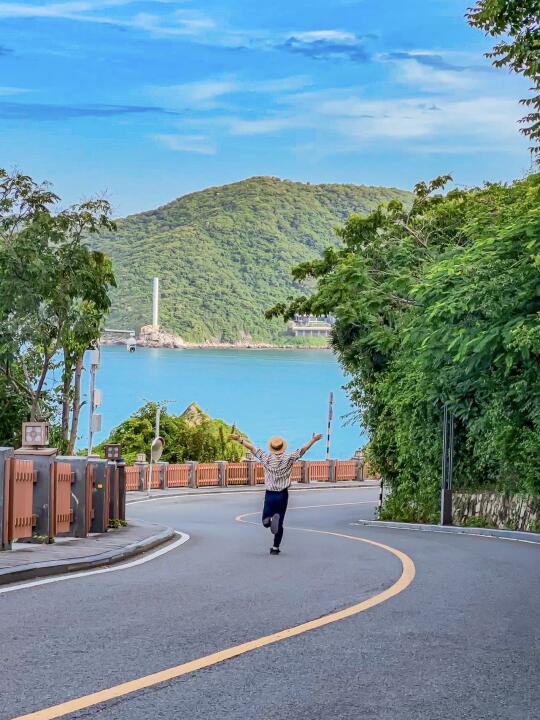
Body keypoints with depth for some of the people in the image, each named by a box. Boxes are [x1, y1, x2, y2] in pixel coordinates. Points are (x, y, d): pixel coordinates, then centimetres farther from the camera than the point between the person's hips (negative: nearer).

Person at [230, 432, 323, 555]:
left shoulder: (266, 458, -5)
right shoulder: (288, 459, -7)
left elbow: (252, 448, 1)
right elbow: (303, 450, -4)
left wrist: (240, 440, 10)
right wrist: (313, 440, 3)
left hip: (269, 494, 0)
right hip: (283, 495, 0)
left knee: (265, 522, 10)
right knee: (280, 524, 10)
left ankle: (271, 519, -24)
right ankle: (275, 548, 2)